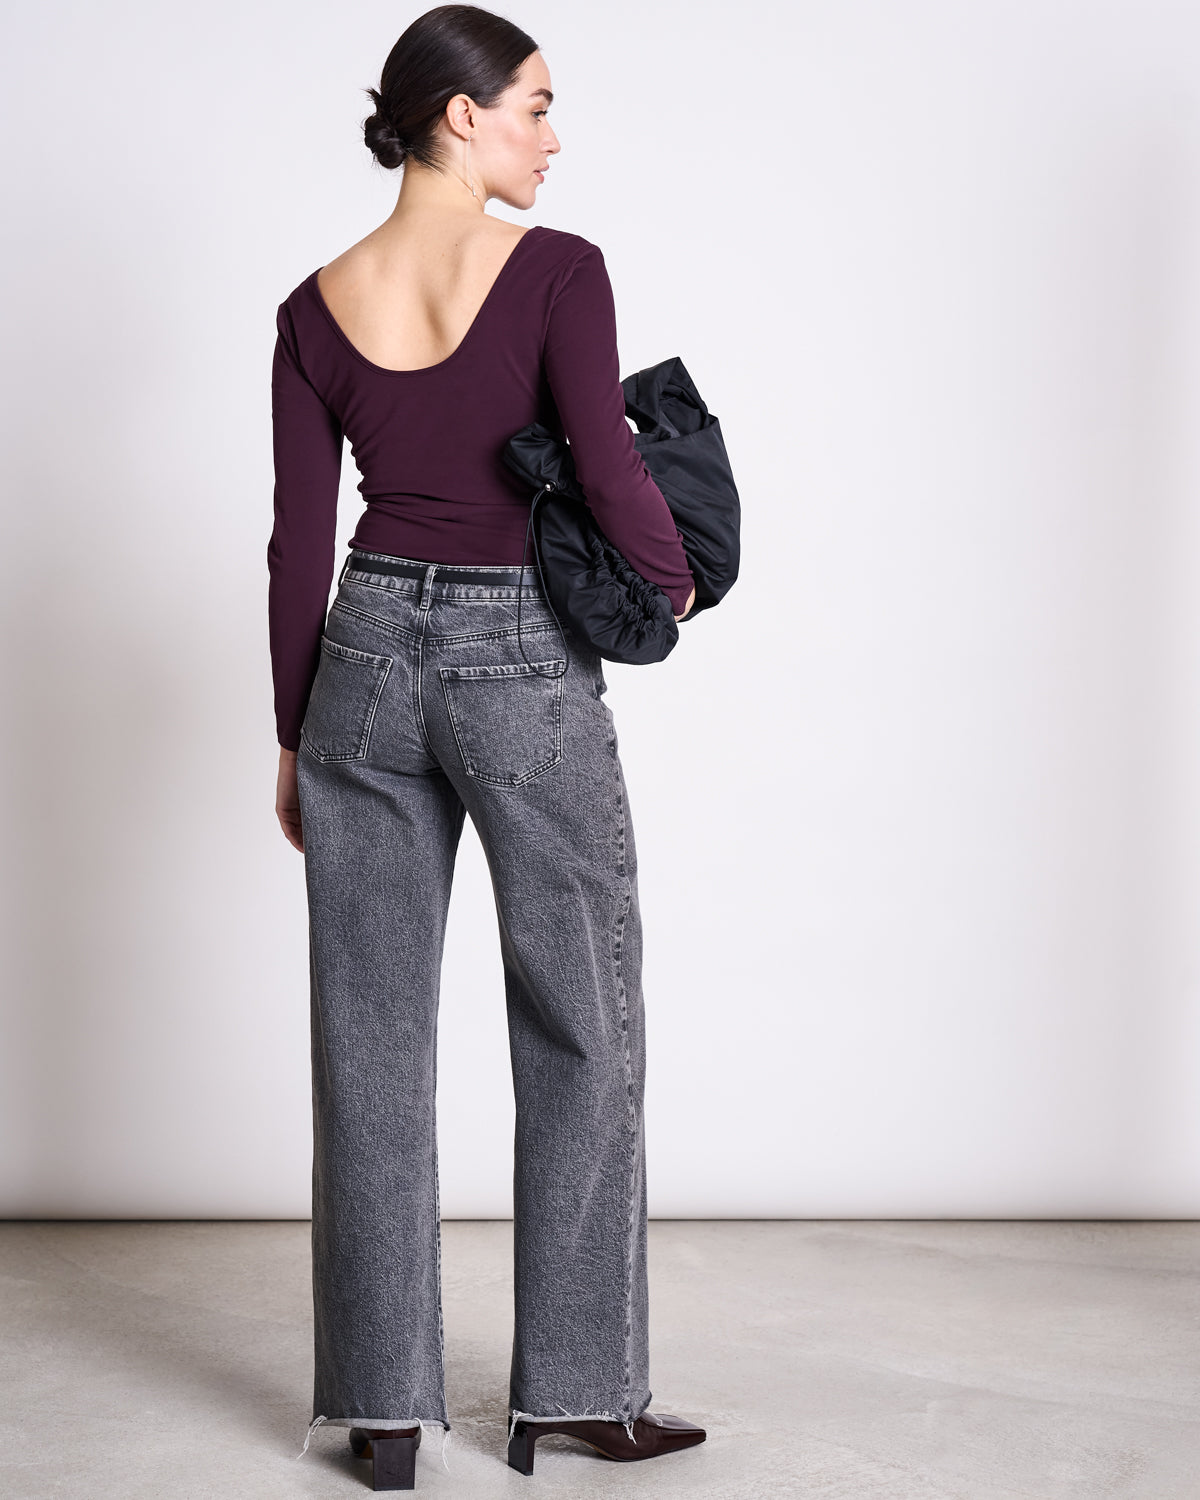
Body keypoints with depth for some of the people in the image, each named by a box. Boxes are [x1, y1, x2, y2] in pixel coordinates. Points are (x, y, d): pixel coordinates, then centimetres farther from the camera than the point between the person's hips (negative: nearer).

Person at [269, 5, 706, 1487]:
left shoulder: (317, 307, 3)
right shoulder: (556, 270, -10)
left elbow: (300, 545, 4)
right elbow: (610, 464, -19)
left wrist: (295, 737, 11)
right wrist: (674, 581, 2)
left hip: (370, 655, 4)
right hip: (526, 667, -4)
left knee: (372, 1041, 8)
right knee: (580, 1031, 9)